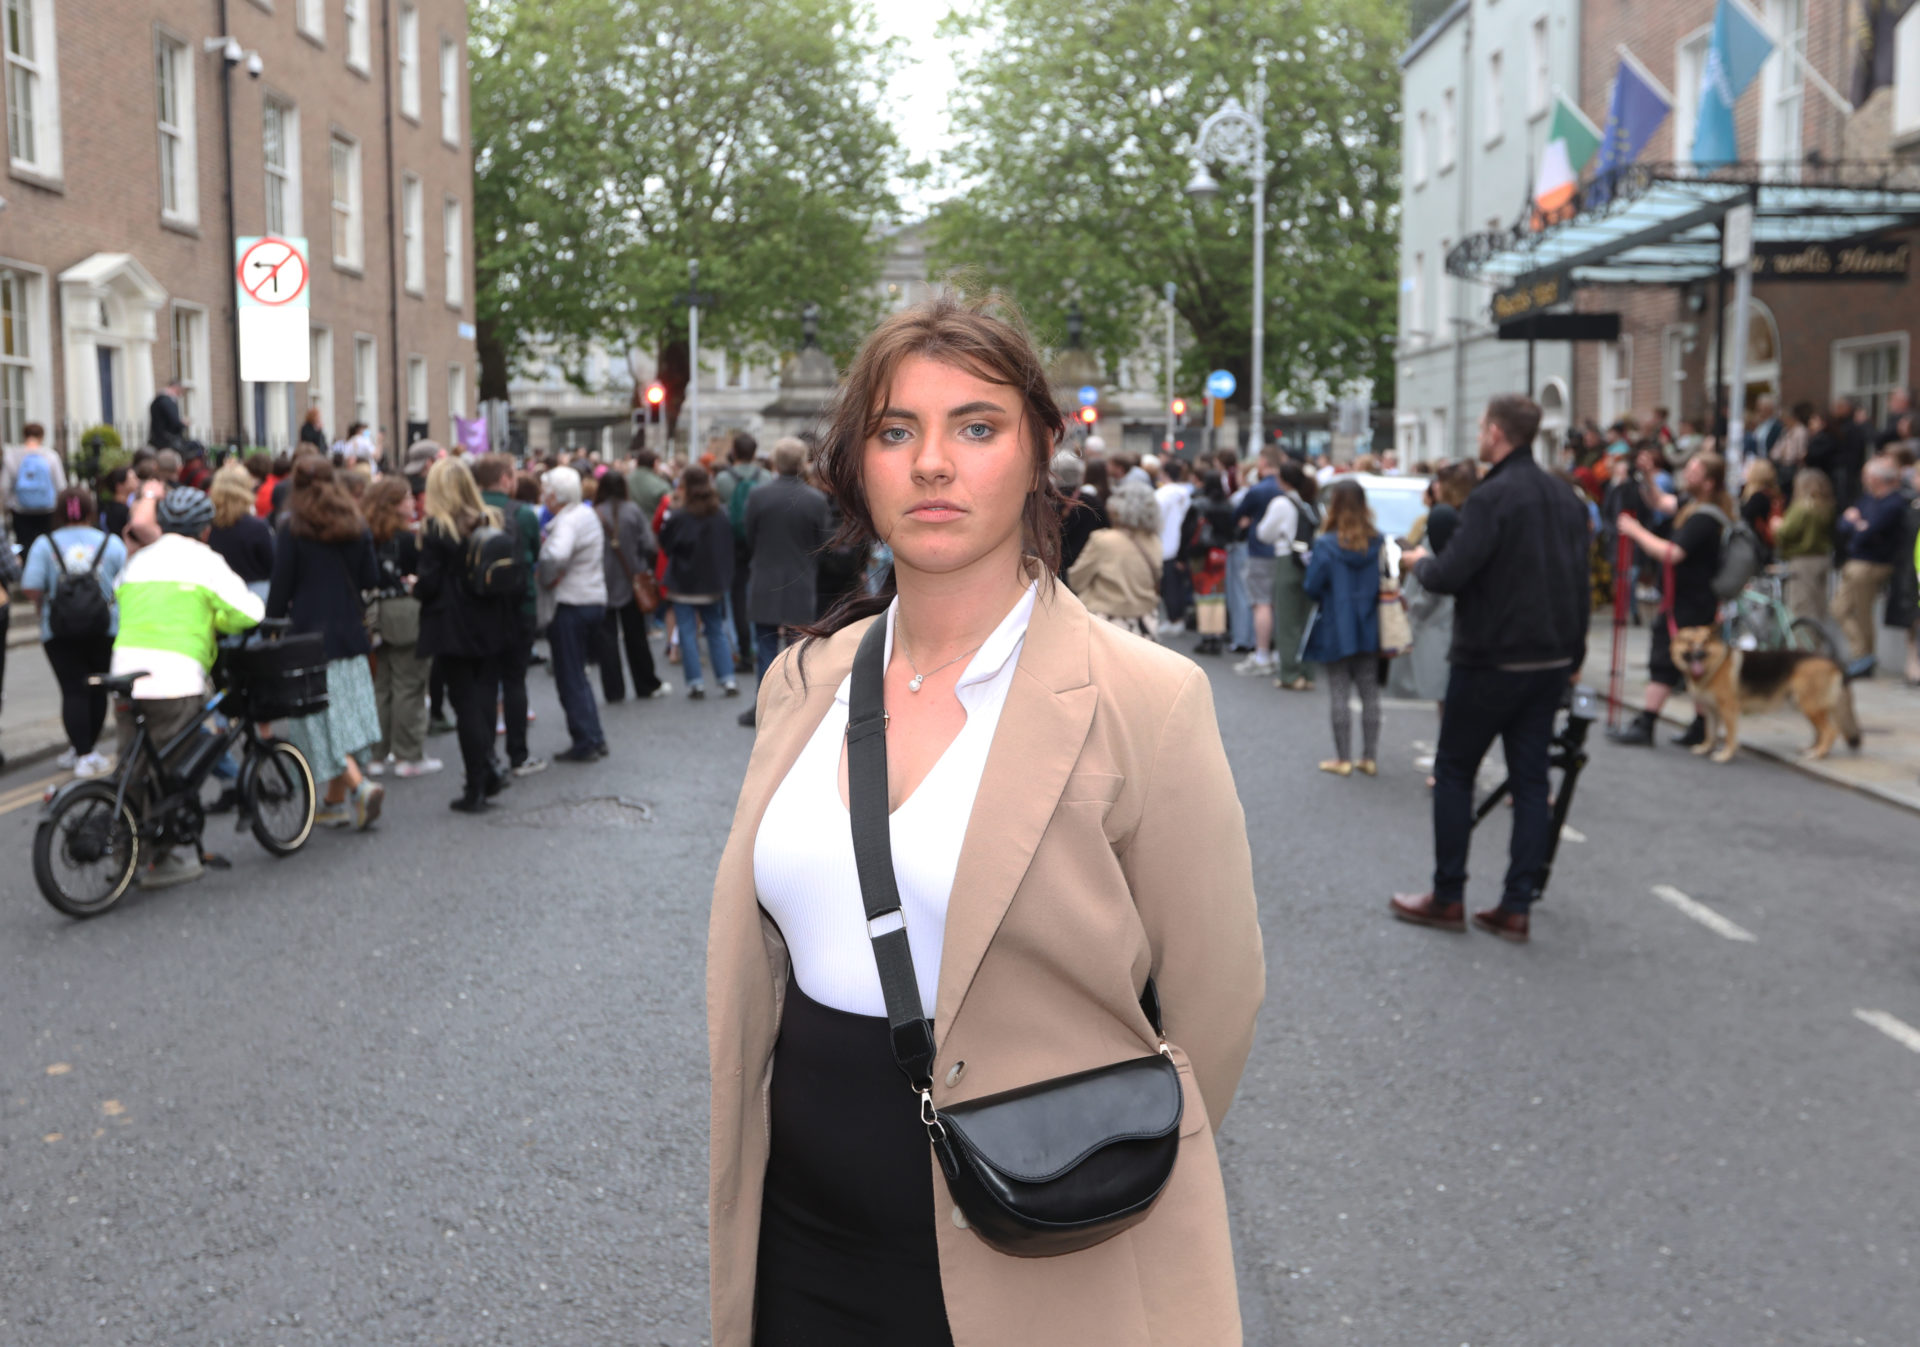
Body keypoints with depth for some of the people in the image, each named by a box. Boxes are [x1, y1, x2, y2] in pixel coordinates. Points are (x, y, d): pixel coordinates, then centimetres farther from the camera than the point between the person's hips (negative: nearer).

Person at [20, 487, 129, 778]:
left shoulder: (44, 544, -1)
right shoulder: (112, 543, 1)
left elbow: (31, 589, -8)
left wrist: (44, 604, 12)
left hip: (60, 632, -1)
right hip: (104, 630, 1)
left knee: (73, 691, 0)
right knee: (97, 690, 12)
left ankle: (81, 753, -6)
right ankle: (83, 750, 20)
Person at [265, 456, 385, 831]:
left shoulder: (292, 530, -7)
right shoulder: (355, 526, 5)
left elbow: (280, 588, -8)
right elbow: (372, 579, 7)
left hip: (310, 634, -5)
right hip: (349, 635, 5)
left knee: (321, 722, -2)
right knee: (344, 713, 11)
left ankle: (359, 785, -19)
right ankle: (335, 801, 16)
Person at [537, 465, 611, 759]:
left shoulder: (568, 521, -19)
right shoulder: (587, 514, 12)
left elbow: (556, 555, -37)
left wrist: (545, 579, -18)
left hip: (572, 605, -10)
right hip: (594, 599, 10)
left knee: (570, 677, -1)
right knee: (576, 674, 19)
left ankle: (585, 741, 2)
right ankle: (594, 738, 21)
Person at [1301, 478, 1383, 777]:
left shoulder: (1326, 545, -15)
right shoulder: (1378, 543, -4)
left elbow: (1313, 588, -12)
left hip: (1336, 630, -4)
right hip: (1369, 629, 4)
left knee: (1340, 694, 4)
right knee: (1369, 693, 11)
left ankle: (1343, 758, 9)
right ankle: (1369, 757, 16)